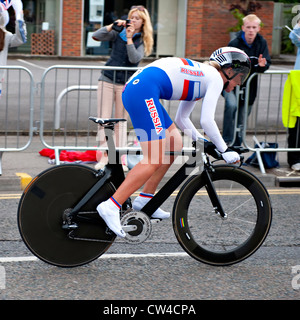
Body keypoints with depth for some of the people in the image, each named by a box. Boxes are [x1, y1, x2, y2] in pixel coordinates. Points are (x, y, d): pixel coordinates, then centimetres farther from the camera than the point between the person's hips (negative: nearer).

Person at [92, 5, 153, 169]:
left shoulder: (143, 40, 2)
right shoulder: (118, 33, 5)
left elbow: (134, 59, -14)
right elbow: (96, 36, -5)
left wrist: (129, 38, -16)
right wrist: (113, 26, -12)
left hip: (125, 83, -1)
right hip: (107, 80, 1)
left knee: (121, 122, 4)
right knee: (103, 119, -2)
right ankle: (103, 158, 3)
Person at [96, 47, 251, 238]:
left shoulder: (200, 79, 30)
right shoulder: (215, 78, 3)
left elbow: (181, 118, 36)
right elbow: (206, 121, -5)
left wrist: (201, 141, 32)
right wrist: (224, 150, 4)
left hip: (133, 88, 10)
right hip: (144, 91, -10)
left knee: (175, 145, 16)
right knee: (155, 161, -13)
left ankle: (145, 199, 20)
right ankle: (111, 207, -19)